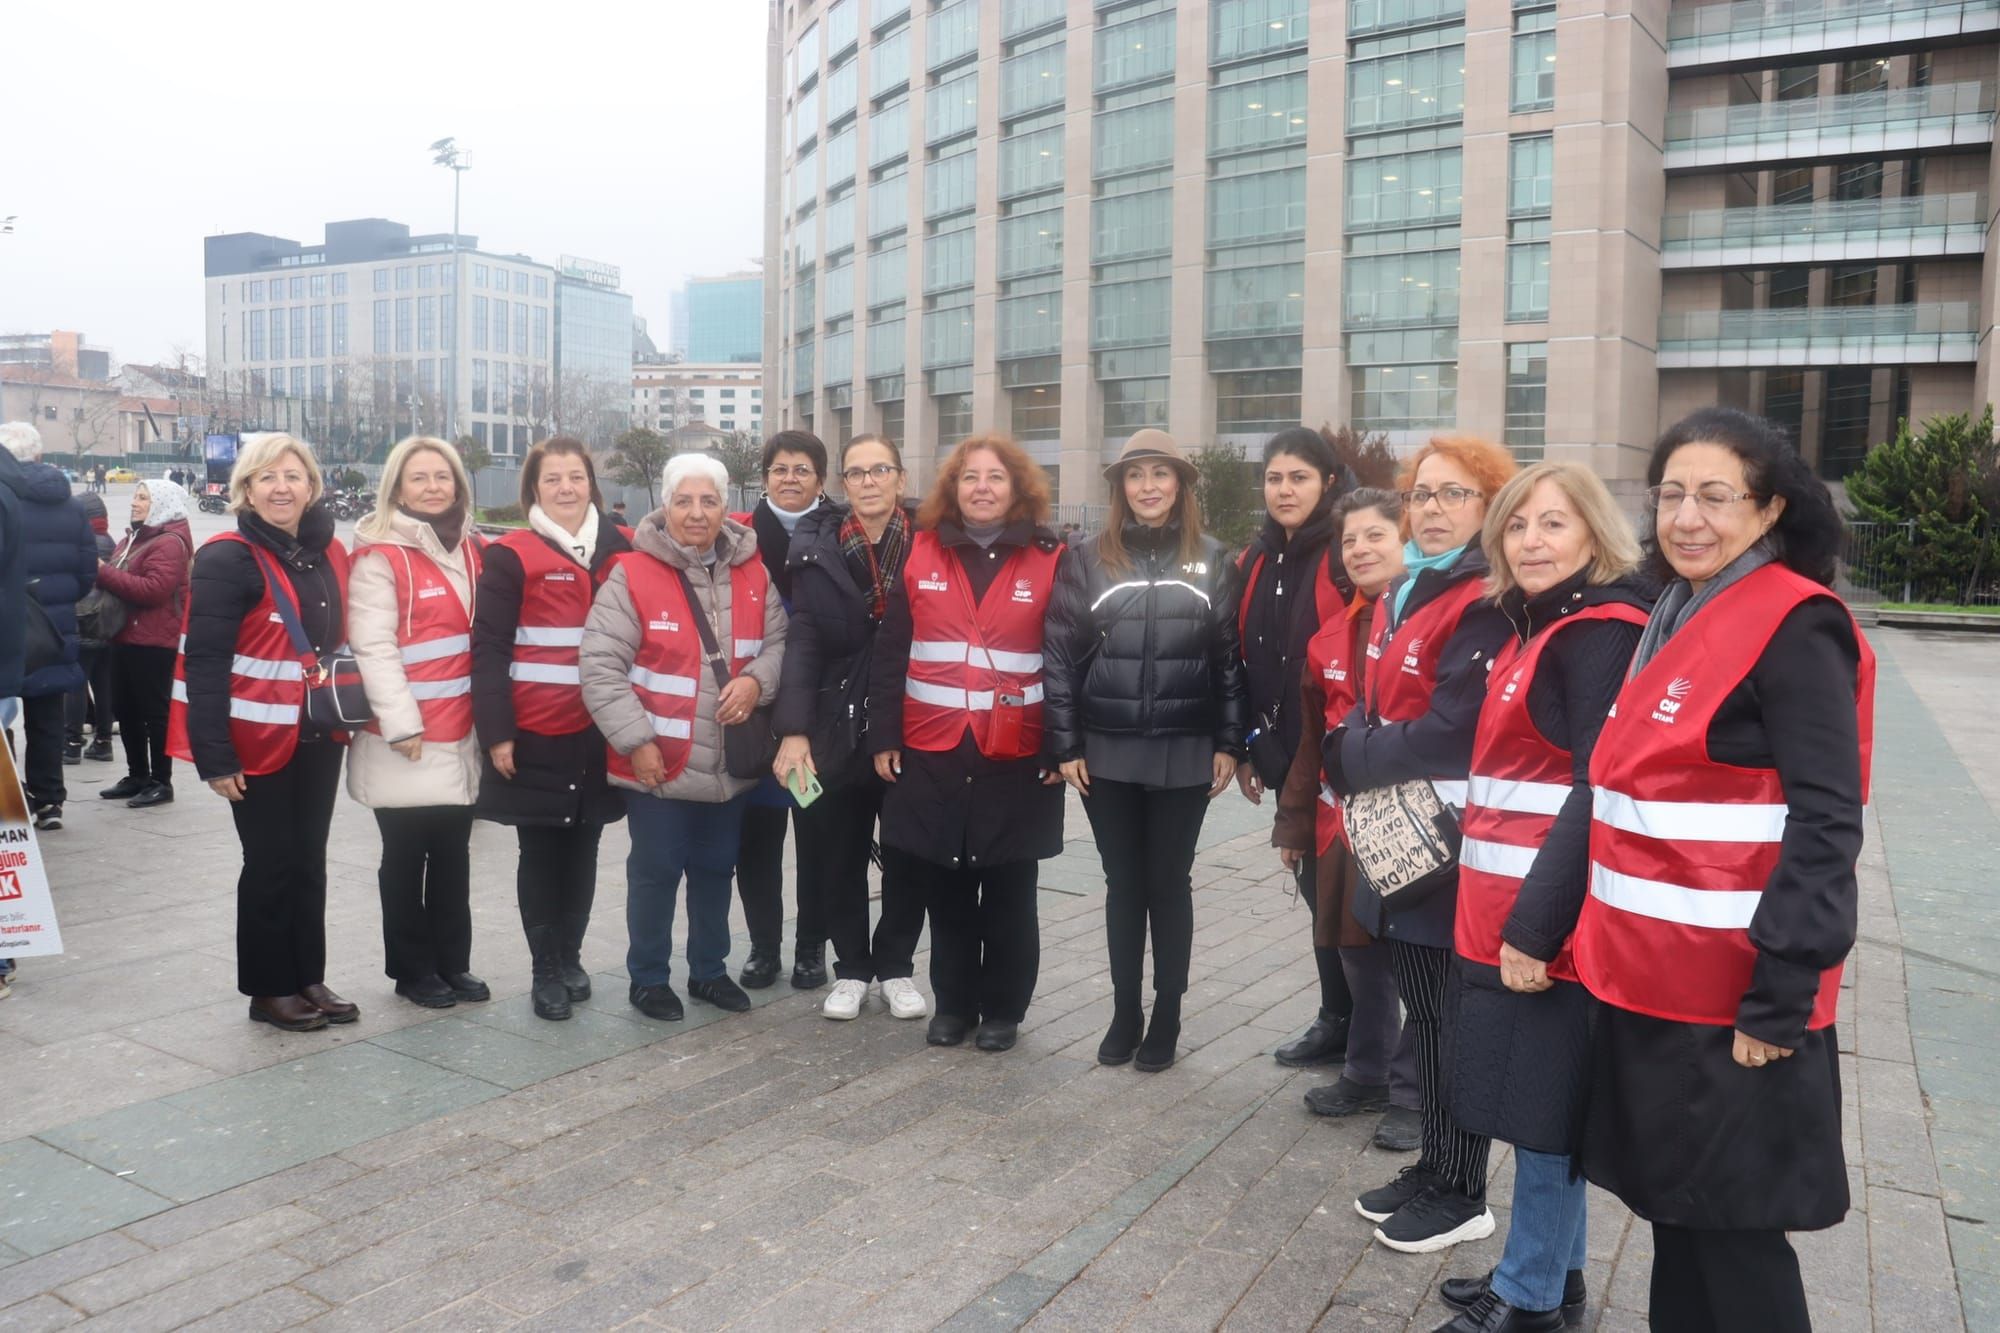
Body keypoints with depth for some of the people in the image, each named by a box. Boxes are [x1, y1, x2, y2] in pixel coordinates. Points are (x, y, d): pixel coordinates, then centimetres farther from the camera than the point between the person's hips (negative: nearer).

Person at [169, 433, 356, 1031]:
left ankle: (309, 978, 26)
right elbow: (204, 663, -16)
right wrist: (215, 755, -20)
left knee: (309, 861, 14)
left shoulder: (331, 554, 8)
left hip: (319, 737, 6)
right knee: (271, 864, 4)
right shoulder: (227, 558, -12)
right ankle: (269, 989, 19)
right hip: (259, 740, -6)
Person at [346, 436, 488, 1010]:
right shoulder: (379, 555, -9)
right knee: (407, 857, 7)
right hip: (406, 738, -6)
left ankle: (452, 962, 25)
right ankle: (413, 969, 19)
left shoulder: (470, 550, 11)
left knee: (453, 853, 13)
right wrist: (401, 724, -19)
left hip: (460, 734, 6)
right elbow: (373, 646, -15)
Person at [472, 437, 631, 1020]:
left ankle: (571, 958, 26)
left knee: (582, 850, 11)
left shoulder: (618, 550, 9)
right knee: (541, 852, 5)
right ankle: (545, 971, 15)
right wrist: (496, 732, -13)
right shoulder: (510, 556, -3)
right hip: (535, 733, -3)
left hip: (599, 734, 4)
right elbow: (489, 649, -7)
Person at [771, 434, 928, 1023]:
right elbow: (802, 643, -5)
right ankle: (851, 968, 28)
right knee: (838, 858, 10)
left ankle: (896, 965, 29)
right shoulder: (819, 548, -1)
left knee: (908, 857, 11)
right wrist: (793, 731, -15)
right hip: (838, 730, 1)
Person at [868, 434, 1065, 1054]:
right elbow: (889, 652, 4)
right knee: (945, 888, 11)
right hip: (932, 752, 2)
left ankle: (1003, 1008, 23)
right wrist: (883, 737, -1)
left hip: (1016, 757, -1)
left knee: (1009, 892, 9)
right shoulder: (922, 552, 4)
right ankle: (953, 1002, 26)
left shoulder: (1049, 559, 0)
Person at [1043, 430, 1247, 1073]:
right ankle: (1124, 1014, 23)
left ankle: (1166, 1020, 21)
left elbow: (1232, 658, 4)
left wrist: (1230, 744, -1)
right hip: (1106, 753, 0)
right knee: (1124, 884, 10)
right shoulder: (1087, 558, 1)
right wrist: (1065, 745, -4)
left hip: (1184, 754, 0)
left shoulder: (1212, 561, 4)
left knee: (1168, 884, 9)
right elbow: (1059, 655, 0)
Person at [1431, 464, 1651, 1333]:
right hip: (1508, 912, 9)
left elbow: (1600, 796, -21)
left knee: (1543, 1106, 3)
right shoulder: (1538, 628, 14)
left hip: (1547, 920, -9)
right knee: (1538, 1104, 18)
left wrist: (1537, 925, -22)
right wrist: (1510, 917, 17)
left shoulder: (1602, 633, -14)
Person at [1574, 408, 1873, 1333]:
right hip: (1651, 976, 8)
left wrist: (1777, 997, -20)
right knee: (1675, 1204, 19)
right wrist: (1612, 945, 15)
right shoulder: (1679, 618, 11)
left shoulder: (1794, 627, -14)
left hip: (1732, 994, -8)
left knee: (1730, 1221, 5)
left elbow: (1824, 827, -18)